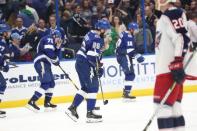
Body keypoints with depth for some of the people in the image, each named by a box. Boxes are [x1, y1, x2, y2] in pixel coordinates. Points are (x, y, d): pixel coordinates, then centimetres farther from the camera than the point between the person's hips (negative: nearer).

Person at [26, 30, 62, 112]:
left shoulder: (53, 43, 27)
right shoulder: (48, 39, -5)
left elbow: (55, 55, 20)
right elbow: (49, 53, -18)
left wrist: (58, 47, 11)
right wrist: (56, 60, -5)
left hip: (46, 64, 11)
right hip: (41, 63, -11)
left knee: (51, 83, 16)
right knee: (46, 83, -18)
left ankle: (47, 103, 22)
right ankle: (31, 102, -25)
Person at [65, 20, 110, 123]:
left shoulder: (91, 34, 14)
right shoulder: (97, 39, -17)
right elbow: (92, 56, -22)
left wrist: (98, 63, 21)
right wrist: (97, 68, -12)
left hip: (80, 62, 10)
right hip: (86, 64, -10)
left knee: (85, 87, 16)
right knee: (93, 87, -3)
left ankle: (72, 108, 11)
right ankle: (90, 114, -2)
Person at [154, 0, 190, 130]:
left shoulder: (173, 14, -12)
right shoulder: (165, 17, 21)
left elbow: (181, 38, -23)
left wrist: (177, 64, -28)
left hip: (171, 70, -10)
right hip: (166, 69, 10)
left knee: (163, 104, -11)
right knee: (173, 104, 11)